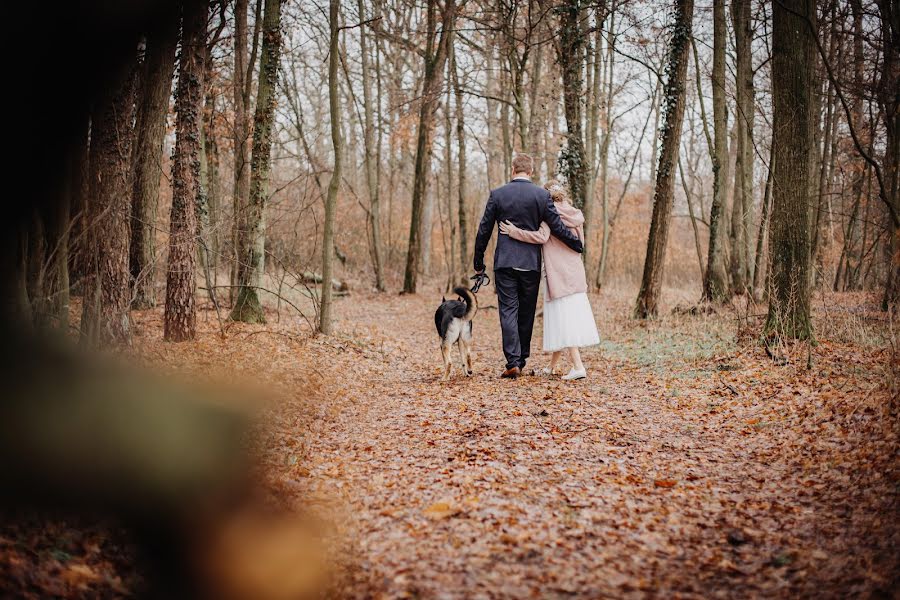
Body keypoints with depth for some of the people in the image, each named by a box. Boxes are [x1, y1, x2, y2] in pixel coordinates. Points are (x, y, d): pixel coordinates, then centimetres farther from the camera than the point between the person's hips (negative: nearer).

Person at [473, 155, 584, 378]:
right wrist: (578, 244, 14)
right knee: (526, 312, 12)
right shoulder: (542, 195, -2)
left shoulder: (497, 194, -1)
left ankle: (513, 362, -11)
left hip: (505, 262, -1)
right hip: (531, 263, 1)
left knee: (508, 310, 0)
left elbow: (484, 231, 2)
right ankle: (521, 360, 20)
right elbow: (557, 227, -2)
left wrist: (478, 262, 12)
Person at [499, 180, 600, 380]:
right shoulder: (576, 215, 11)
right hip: (575, 272, 7)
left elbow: (541, 236, -22)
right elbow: (579, 243, 14)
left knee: (563, 318, -6)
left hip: (557, 273, -7)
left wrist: (514, 232, -17)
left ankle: (578, 366, -14)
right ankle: (552, 364, 24)